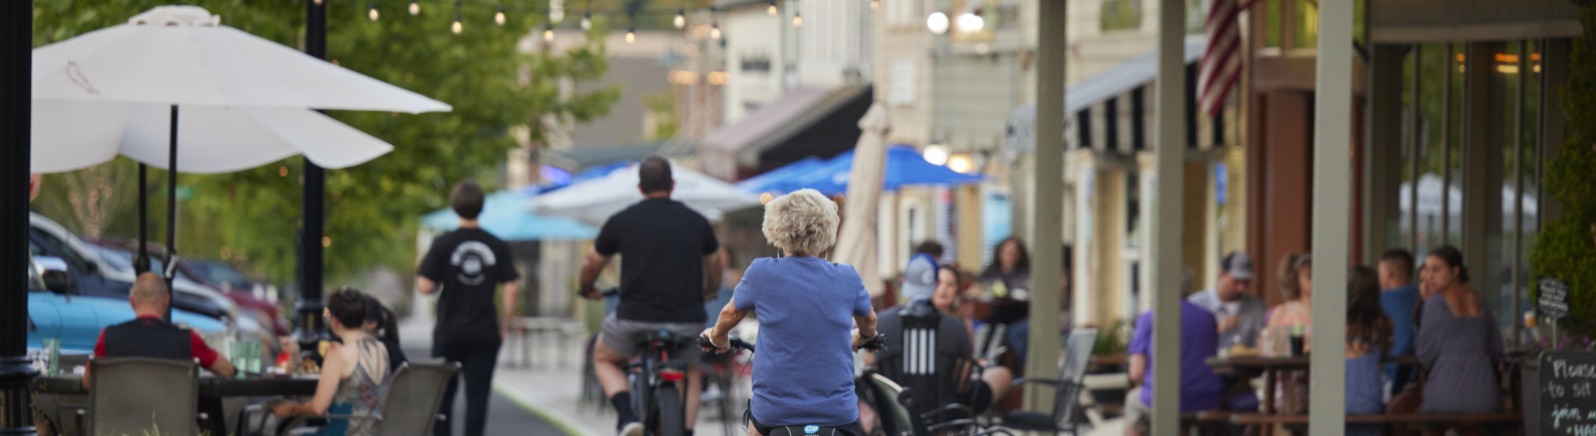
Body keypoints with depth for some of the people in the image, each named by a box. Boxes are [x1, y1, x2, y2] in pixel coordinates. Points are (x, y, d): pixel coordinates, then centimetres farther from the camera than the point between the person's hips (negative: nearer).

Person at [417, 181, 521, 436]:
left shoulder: (443, 244, -7)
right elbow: (511, 290, -4)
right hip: (485, 334, 1)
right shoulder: (498, 247, -2)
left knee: (442, 395, 10)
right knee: (477, 395, 3)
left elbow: (424, 286, -11)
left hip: (449, 332, -1)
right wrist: (504, 327, 6)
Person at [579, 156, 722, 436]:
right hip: (687, 318, 2)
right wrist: (706, 294, 49)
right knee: (691, 374, 29)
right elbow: (713, 270, 27)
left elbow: (592, 266, 16)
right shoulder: (697, 223, 9)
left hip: (636, 318, -2)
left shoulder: (621, 222, 3)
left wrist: (587, 290, 38)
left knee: (604, 360, 26)